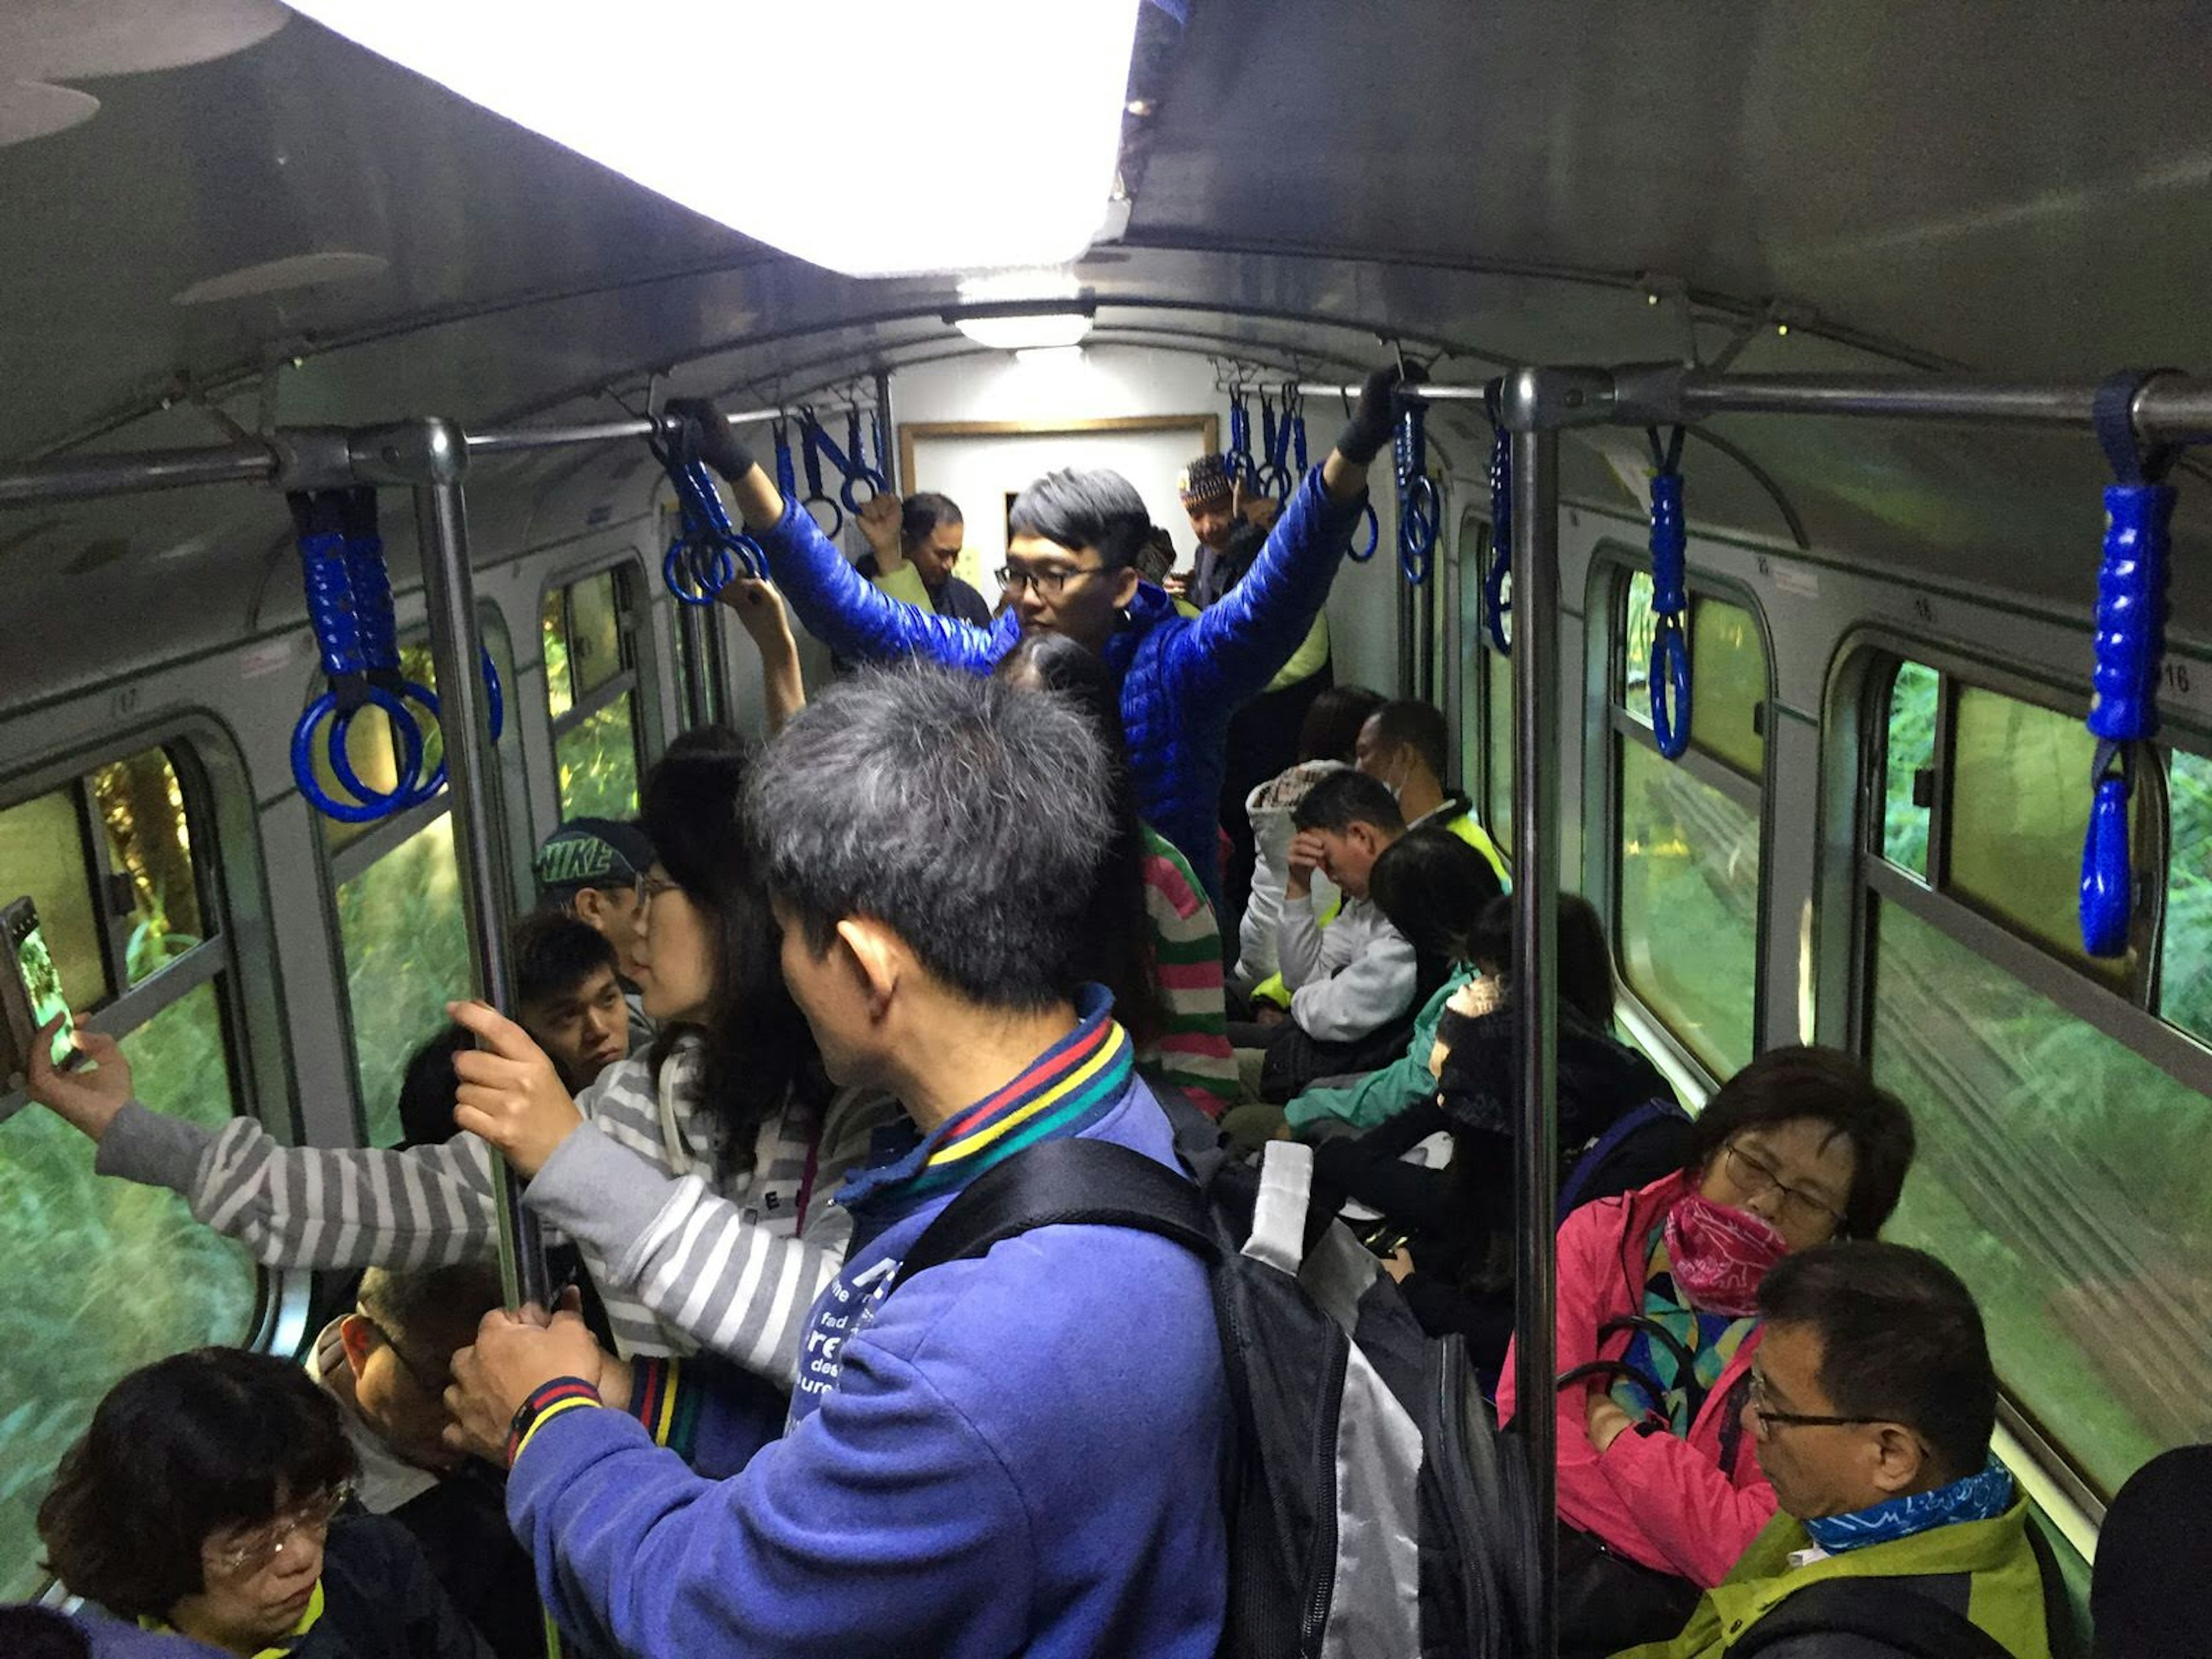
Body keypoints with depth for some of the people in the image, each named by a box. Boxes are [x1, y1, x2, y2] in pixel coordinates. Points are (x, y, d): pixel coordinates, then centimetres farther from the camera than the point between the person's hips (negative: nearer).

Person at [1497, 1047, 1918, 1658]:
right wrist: (1693, 1547, -15)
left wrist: (1613, 1434, -11)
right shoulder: (1604, 1236, 0)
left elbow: (1755, 1553, -14)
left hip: (1668, 1599, -3)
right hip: (1544, 1534, 3)